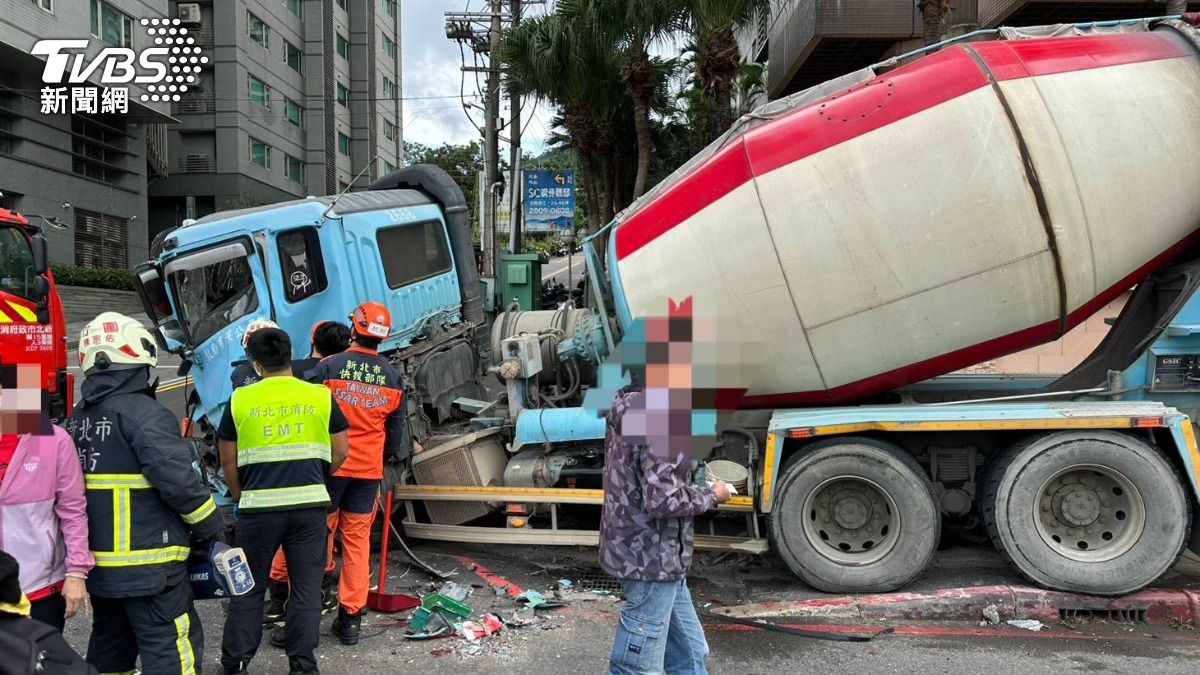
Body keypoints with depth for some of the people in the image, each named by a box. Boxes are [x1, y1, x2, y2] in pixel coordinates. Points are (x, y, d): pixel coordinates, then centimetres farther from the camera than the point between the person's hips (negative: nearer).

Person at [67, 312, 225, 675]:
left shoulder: (77, 419, 10)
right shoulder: (144, 414, -17)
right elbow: (177, 479, -23)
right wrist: (211, 526, -9)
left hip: (99, 562, 9)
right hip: (148, 563, -9)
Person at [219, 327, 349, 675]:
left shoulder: (240, 400, 0)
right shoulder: (320, 396, 1)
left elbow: (229, 462, 5)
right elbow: (340, 453, 6)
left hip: (259, 506, 0)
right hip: (310, 504, 0)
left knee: (248, 587, 14)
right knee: (306, 587, 9)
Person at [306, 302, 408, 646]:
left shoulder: (328, 367, -8)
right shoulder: (393, 378, 2)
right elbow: (395, 431, 10)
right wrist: (389, 456, 28)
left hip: (329, 464, -2)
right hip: (369, 469, 2)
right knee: (358, 540, 9)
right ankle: (351, 617, 12)